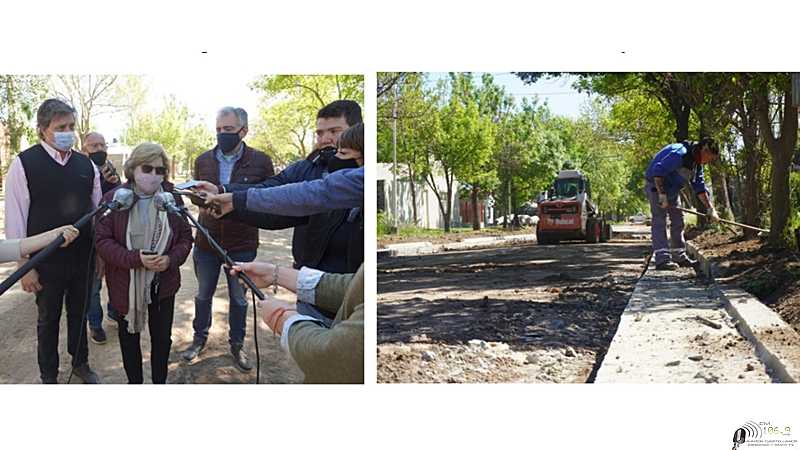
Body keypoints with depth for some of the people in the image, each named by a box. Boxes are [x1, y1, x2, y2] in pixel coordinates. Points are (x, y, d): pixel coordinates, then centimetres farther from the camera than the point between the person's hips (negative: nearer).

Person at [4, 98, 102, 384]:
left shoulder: (86, 165, 2)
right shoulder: (24, 164, -10)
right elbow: (15, 218, -9)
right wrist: (24, 266, -11)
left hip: (83, 259, 3)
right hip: (46, 262, -3)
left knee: (79, 314, 19)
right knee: (48, 319, 13)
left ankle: (80, 363, 39)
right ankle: (48, 375, 31)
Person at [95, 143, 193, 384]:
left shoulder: (172, 198, -1)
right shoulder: (114, 199, -8)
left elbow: (185, 237, 3)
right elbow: (103, 240, -11)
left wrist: (171, 259, -18)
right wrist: (136, 259, -25)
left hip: (163, 283, 1)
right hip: (126, 284, -1)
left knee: (162, 337, 11)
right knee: (129, 336, 15)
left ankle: (160, 383, 29)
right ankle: (134, 382, 33)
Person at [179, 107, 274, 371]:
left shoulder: (260, 161, -9)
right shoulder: (203, 160, 1)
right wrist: (206, 203, -2)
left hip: (242, 244, -2)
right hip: (207, 241, 2)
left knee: (239, 298, 14)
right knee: (203, 294, 19)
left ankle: (237, 345, 32)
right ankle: (200, 339, 39)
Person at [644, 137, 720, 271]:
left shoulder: (697, 164, 3)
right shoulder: (680, 153, -28)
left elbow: (700, 187, 6)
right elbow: (657, 171, -34)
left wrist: (710, 209, 0)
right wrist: (662, 195, -33)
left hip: (672, 189, 10)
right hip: (656, 186, -10)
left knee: (678, 220, 10)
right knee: (659, 220, -15)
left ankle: (680, 257, 18)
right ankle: (662, 260, -20)